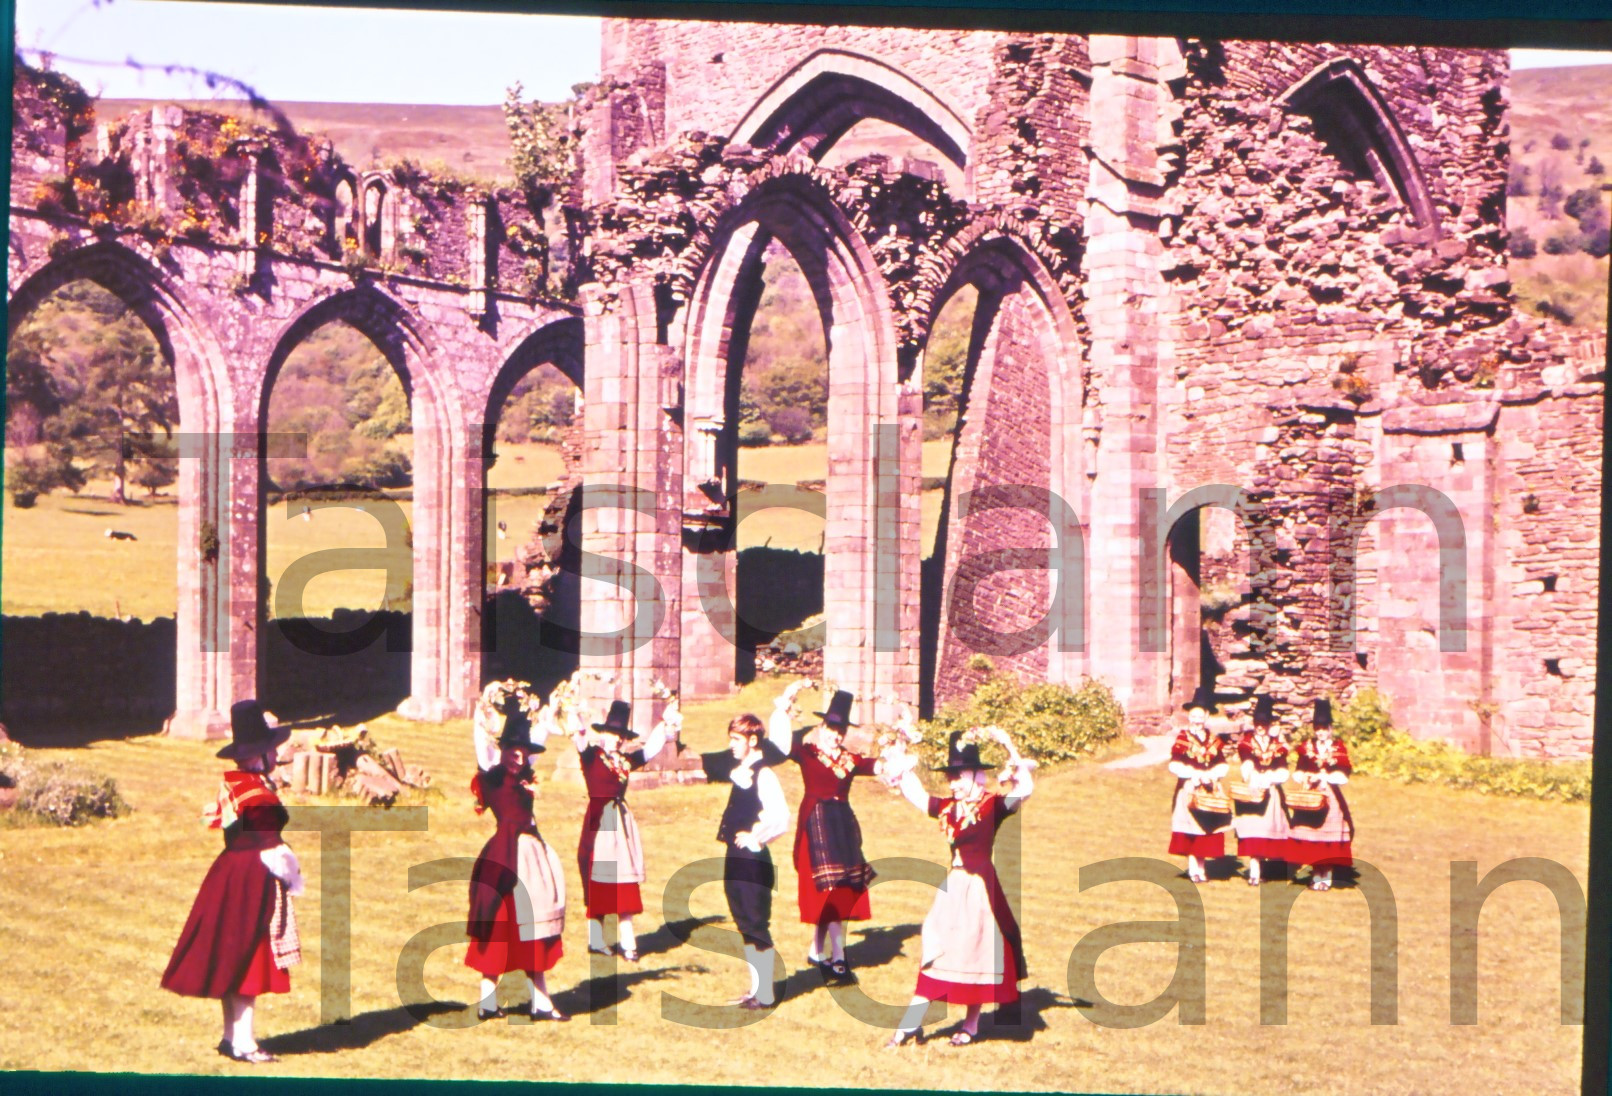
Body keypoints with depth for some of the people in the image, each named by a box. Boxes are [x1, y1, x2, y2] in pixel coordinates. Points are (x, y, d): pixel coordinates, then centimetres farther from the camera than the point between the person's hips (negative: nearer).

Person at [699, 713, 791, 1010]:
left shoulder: (763, 775, -16)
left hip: (754, 860, -9)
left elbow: (781, 819, -23)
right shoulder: (740, 772, 10)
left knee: (757, 925, -1)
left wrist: (755, 838, -17)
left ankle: (766, 994, 7)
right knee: (745, 925, 15)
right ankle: (756, 988, 25)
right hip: (736, 859, 9)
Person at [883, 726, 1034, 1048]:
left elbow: (1025, 788, -27)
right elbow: (912, 792, 20)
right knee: (934, 953, 7)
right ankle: (911, 1024, 10)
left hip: (979, 888, -6)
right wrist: (910, 759, 14)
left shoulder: (992, 805, -11)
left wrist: (1010, 749, -29)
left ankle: (970, 1026, 17)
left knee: (975, 954, 4)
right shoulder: (947, 807, 8)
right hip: (952, 886, 6)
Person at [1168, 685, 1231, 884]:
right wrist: (1196, 774, -17)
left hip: (1210, 791, 4)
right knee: (1192, 830, -5)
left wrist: (1212, 774, -13)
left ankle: (1202, 867, 15)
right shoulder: (1183, 738, -2)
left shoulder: (1214, 740, 10)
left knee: (1208, 829, 5)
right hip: (1189, 790, -4)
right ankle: (1194, 869, 3)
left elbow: (1222, 765, 7)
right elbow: (1175, 765, -10)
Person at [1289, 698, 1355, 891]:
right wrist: (1308, 777, -14)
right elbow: (1298, 772, 5)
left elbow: (1343, 774, -4)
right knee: (1312, 839, 1)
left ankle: (1327, 877, 4)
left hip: (1331, 798, -2)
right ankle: (1316, 876, 11)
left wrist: (1325, 776, -15)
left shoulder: (1338, 747, 3)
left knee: (1330, 839, -3)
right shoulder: (1307, 746, 8)